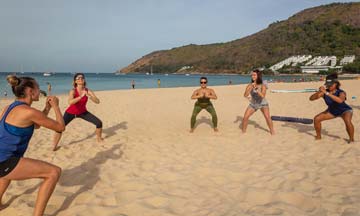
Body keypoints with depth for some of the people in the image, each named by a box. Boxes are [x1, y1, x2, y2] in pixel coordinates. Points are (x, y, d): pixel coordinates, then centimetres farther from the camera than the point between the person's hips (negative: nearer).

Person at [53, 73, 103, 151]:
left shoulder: (88, 91, -17)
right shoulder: (73, 91, -25)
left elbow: (97, 101, -26)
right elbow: (70, 102, -44)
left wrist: (89, 96, -41)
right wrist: (81, 96, -53)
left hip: (83, 112, 3)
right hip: (71, 113, -2)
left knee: (99, 123, -8)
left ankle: (99, 138, 19)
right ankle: (54, 146, 6)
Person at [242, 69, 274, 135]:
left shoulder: (263, 86, -18)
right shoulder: (250, 85, -12)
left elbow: (263, 96, -32)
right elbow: (245, 95, -21)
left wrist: (257, 90, -46)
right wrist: (250, 88, -34)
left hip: (262, 103, -2)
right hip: (253, 104, 2)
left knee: (267, 117, -17)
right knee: (245, 117, -9)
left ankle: (272, 131, 5)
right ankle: (243, 131, 11)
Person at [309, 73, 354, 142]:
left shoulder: (341, 92, -32)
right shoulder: (324, 92, -22)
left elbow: (340, 100, -56)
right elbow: (311, 98, -29)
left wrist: (327, 93, -61)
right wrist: (319, 92, -47)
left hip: (345, 110, -4)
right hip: (332, 111, 4)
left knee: (347, 121, -33)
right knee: (316, 119, -8)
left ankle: (351, 139, -8)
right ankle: (318, 136, 12)